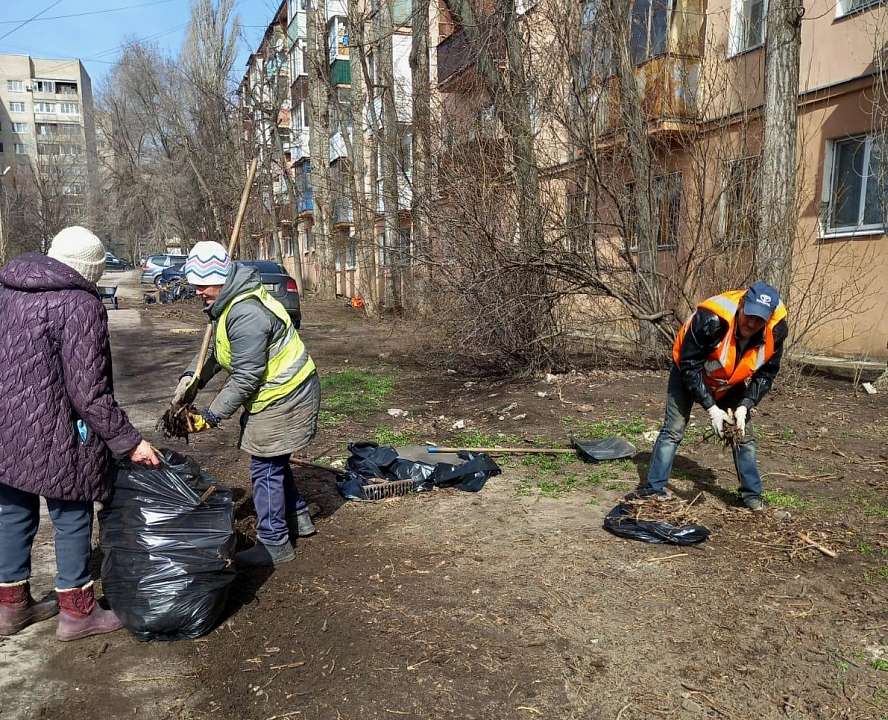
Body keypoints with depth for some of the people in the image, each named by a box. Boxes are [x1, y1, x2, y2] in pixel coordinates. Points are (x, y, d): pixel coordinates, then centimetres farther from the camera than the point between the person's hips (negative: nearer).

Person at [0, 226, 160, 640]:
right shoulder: (80, 305, -17)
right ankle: (76, 611, 23)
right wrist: (128, 442, -12)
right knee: (72, 519, 9)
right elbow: (88, 392, -19)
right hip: (52, 437, -8)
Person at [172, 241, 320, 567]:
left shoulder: (246, 314, -28)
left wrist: (211, 416, -21)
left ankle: (273, 544, 13)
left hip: (281, 397, -10)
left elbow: (245, 378, -26)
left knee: (266, 469, 0)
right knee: (275, 462, 22)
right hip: (282, 391, 10)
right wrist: (191, 377, -1)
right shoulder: (228, 301, 6)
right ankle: (298, 518, 39)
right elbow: (215, 349, 15)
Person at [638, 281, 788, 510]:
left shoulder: (776, 329, -24)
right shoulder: (712, 319, -40)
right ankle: (653, 489, -2)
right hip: (689, 372, -4)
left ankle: (752, 494, 18)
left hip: (731, 382, 4)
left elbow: (766, 373, -10)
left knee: (744, 434, 4)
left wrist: (744, 406, -22)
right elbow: (689, 365, -31)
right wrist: (711, 407, -31)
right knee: (673, 430, -9)